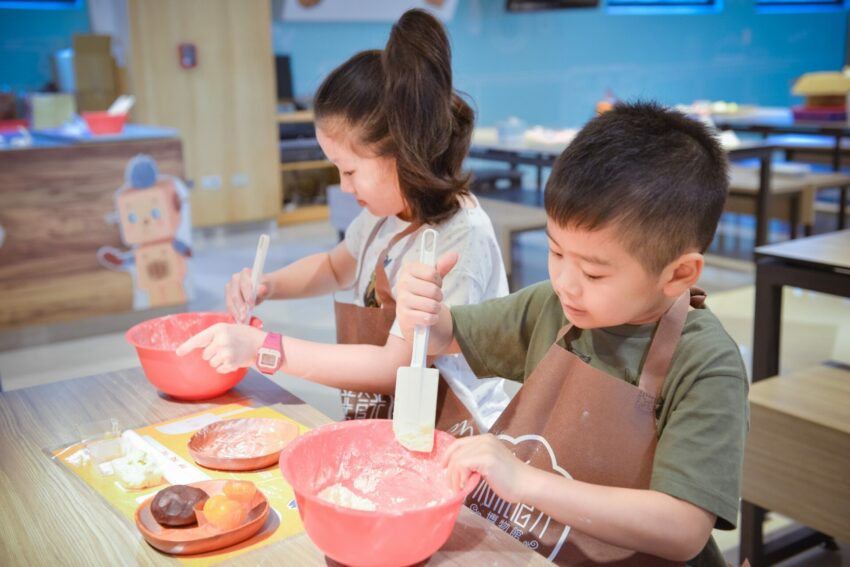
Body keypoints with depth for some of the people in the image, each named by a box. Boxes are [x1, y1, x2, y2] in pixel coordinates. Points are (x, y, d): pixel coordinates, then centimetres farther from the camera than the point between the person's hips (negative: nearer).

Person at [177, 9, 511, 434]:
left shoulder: (462, 238, -19)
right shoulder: (385, 216, 4)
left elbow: (394, 368, -20)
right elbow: (336, 266, 25)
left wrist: (264, 347, -20)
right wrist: (266, 286, 7)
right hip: (385, 428, 7)